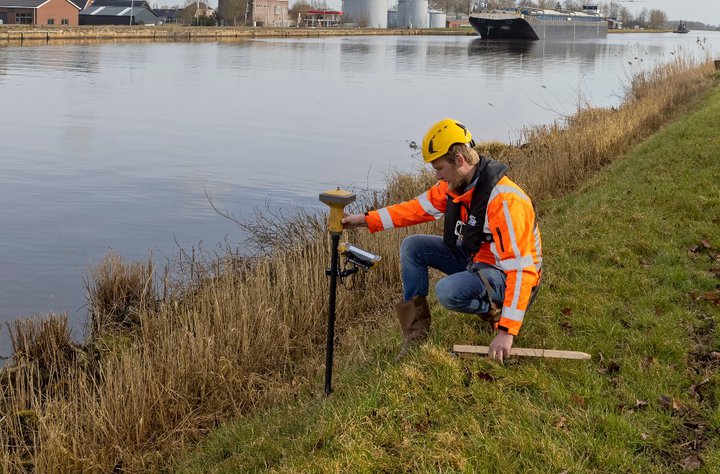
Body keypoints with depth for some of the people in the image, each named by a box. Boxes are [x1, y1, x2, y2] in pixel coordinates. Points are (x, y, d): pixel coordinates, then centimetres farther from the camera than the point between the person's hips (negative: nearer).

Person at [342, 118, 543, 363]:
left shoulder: (504, 200, -31)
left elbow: (521, 268, -33)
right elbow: (418, 207, 8)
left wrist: (506, 332, -37)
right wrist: (365, 220, 1)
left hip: (505, 273, -9)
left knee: (448, 292, -35)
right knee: (412, 247, 3)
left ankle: (497, 311, -4)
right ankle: (416, 334, 5)